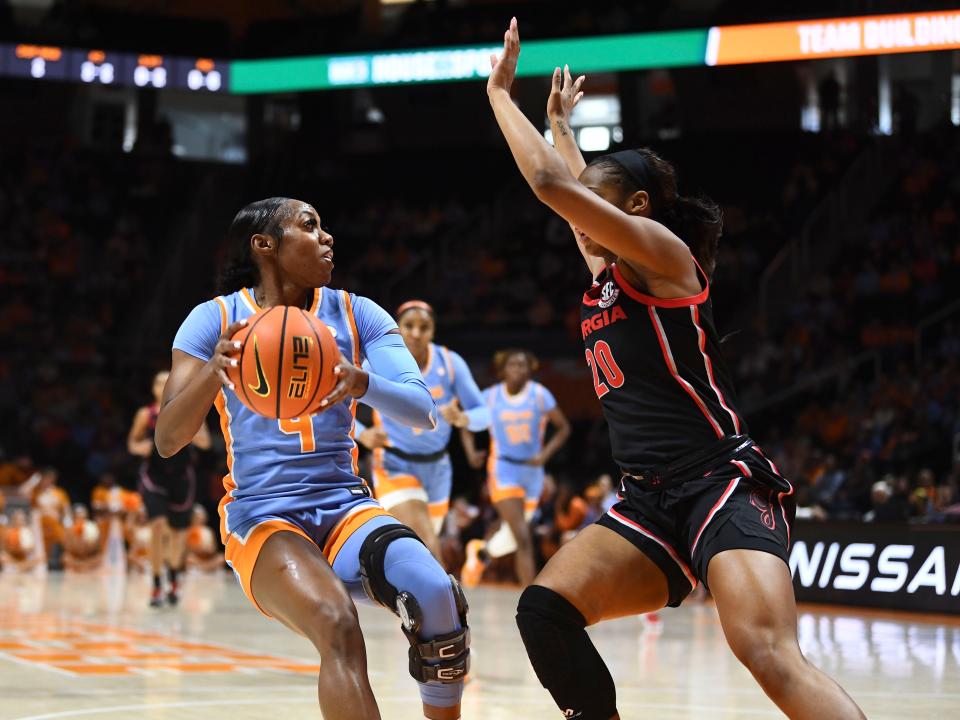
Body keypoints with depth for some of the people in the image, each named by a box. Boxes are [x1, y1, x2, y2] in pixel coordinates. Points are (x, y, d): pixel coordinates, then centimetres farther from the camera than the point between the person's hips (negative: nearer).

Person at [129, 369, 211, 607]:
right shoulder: (145, 415, -1)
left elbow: (205, 442, -6)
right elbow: (132, 443, 10)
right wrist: (139, 448, -13)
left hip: (180, 478, 1)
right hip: (154, 477, -1)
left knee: (178, 531, 12)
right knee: (158, 525, -20)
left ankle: (174, 577, 40)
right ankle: (157, 586, -12)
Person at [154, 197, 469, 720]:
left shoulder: (355, 314, 6)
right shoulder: (217, 319, 0)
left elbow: (423, 413, -5)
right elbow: (166, 440, -8)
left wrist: (363, 384, -26)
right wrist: (213, 372, -28)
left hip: (346, 506, 3)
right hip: (262, 517, -3)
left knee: (438, 596, -28)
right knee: (337, 625, -35)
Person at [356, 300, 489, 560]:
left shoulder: (450, 363, -10)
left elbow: (483, 414, -8)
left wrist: (462, 418, -31)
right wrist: (363, 435, -28)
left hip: (436, 467, 4)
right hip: (395, 467, -4)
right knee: (428, 552, -23)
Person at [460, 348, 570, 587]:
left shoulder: (539, 395, -4)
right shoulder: (490, 397, -4)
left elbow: (563, 428, 2)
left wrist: (546, 454, -13)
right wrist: (471, 451, -9)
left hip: (532, 471, 3)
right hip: (503, 471, -3)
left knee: (512, 537, 15)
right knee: (523, 539, -17)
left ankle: (482, 551, 50)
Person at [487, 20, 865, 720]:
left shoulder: (663, 252, -3)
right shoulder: (606, 275, 20)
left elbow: (553, 183, -13)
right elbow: (573, 187, 41)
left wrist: (501, 94, -3)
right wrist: (559, 121, 52)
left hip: (723, 485, -9)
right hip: (650, 501, 9)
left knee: (770, 653, -29)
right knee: (545, 610, -10)